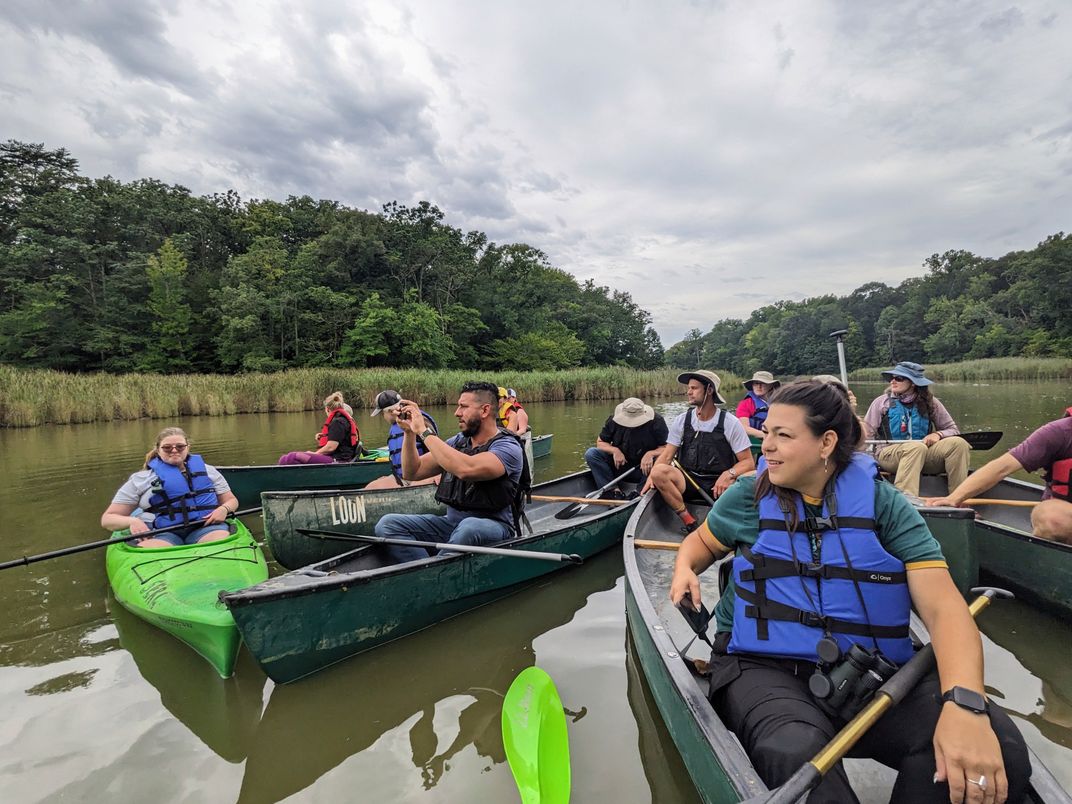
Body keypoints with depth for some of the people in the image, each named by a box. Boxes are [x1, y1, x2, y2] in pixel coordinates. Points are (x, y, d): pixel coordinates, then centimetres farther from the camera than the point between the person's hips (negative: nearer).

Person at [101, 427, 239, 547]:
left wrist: (224, 509, -2)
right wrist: (132, 521, -10)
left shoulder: (207, 470, 21)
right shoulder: (140, 479, 16)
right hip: (162, 533, 0)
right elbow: (107, 519, 15)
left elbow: (231, 500, 25)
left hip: (205, 526, 1)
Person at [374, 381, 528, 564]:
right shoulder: (458, 442, 10)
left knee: (469, 527, -40)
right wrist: (409, 433, -4)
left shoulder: (508, 447, -12)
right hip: (451, 522, 6)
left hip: (492, 527, -6)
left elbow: (465, 469, -32)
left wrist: (424, 431, -24)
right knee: (387, 524, -12)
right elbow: (412, 473, 10)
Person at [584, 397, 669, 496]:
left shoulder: (657, 421, -13)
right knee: (591, 453, -19)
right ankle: (612, 490, -25)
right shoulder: (614, 419, -6)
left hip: (644, 467, -2)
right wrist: (614, 450, -17)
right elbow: (600, 442, 2)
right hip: (618, 465, 3)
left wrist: (651, 454, -32)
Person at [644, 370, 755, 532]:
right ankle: (688, 520, -21)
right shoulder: (682, 421, 3)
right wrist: (651, 475, -21)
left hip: (718, 484, -1)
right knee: (659, 471, -28)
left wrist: (729, 474, -25)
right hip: (688, 481, 2)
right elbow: (666, 456, -1)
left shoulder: (730, 423, -4)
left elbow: (748, 462, -4)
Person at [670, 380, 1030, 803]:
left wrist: (964, 703, -27)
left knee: (999, 750, -24)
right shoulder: (748, 497, 2)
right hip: (767, 670, -1)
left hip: (873, 674, 2)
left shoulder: (883, 504, 0)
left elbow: (943, 606, -10)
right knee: (796, 753, -35)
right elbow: (702, 540, 21)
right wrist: (685, 568, -3)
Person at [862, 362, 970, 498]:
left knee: (958, 443, -21)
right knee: (917, 447, -35)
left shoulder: (929, 402, 11)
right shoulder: (882, 402, 5)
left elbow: (953, 429, 11)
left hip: (925, 456, 3)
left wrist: (938, 434, -8)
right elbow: (866, 434, 1)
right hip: (888, 455, -3)